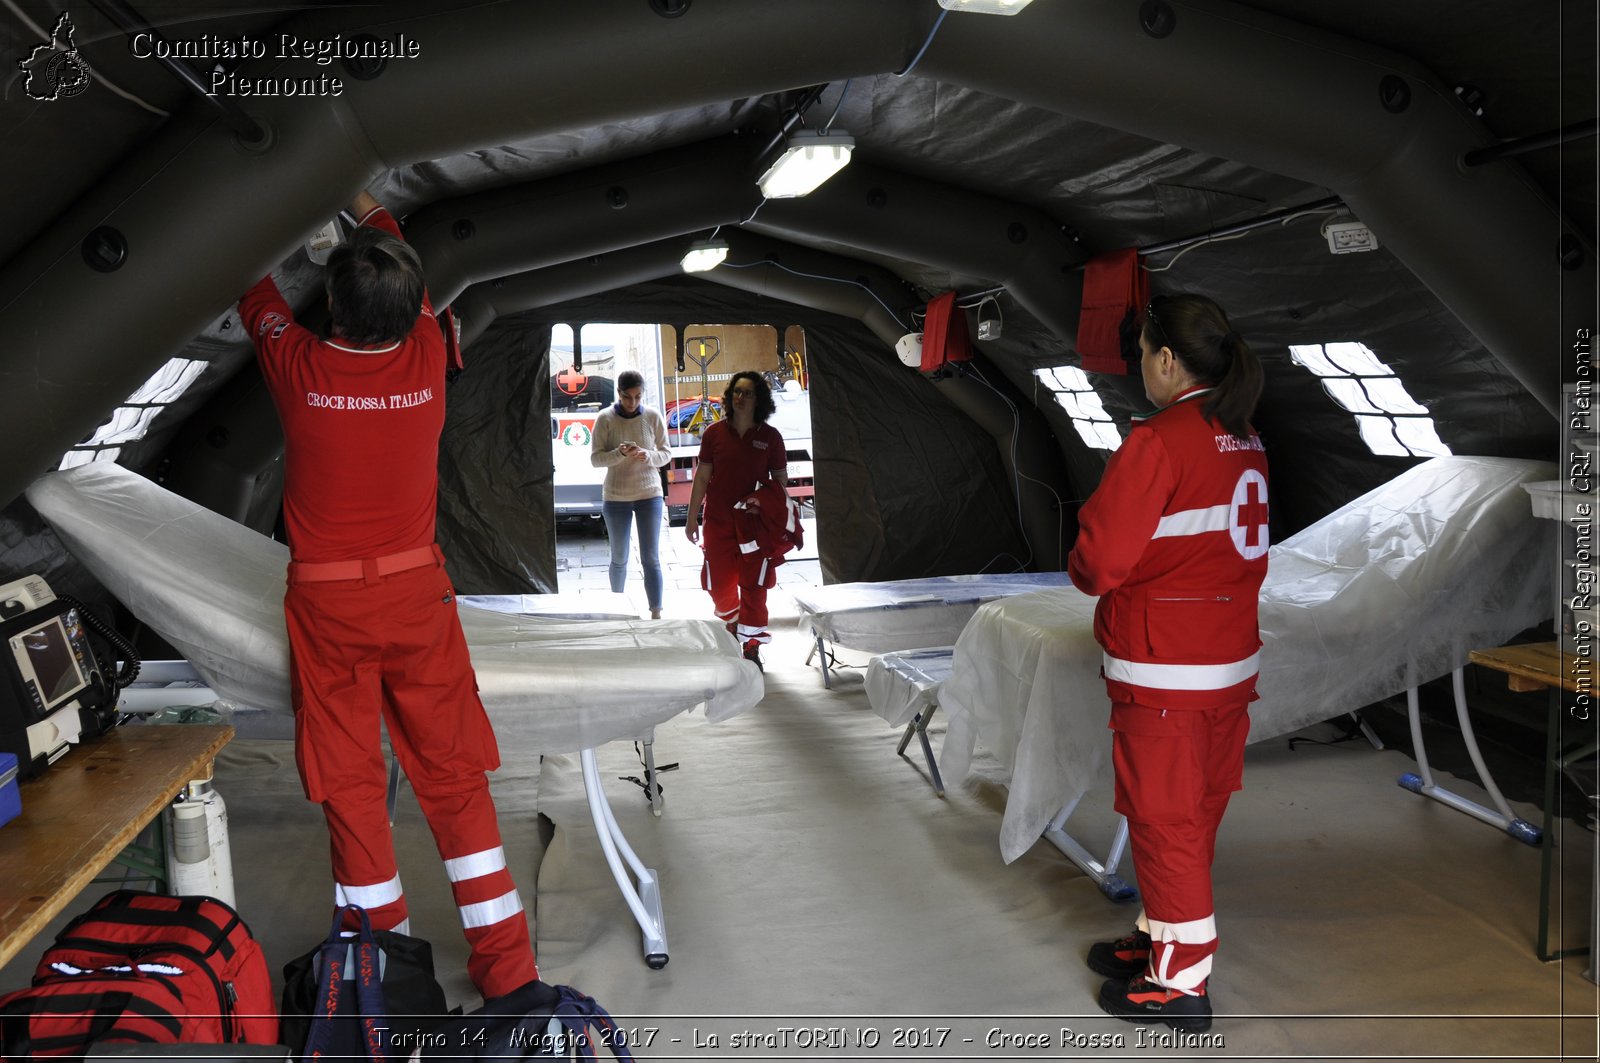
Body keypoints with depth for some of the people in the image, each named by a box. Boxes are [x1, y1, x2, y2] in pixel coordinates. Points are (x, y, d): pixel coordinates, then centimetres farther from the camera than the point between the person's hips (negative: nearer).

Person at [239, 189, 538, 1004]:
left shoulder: (297, 367, -11)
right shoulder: (425, 358, -8)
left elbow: (257, 297, 11)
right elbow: (413, 293, 15)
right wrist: (372, 213, 34)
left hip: (327, 602, -1)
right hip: (416, 591, 1)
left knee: (349, 783, 9)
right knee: (454, 774, 6)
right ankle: (506, 966, 9)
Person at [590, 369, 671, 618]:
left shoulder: (653, 417, -5)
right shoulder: (605, 418, -8)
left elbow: (666, 454, 0)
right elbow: (595, 458, -8)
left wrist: (649, 456, -21)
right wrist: (620, 453, -26)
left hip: (649, 494, 0)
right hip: (615, 497, 0)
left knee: (651, 559, -4)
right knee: (619, 559, 13)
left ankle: (656, 614, -3)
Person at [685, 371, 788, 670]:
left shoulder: (770, 437, 0)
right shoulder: (715, 433, 0)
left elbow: (780, 480, 6)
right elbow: (702, 477, 3)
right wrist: (692, 518, 3)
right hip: (719, 522, 1)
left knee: (753, 584, 2)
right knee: (719, 582, 8)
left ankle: (751, 647, 12)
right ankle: (730, 625, 38)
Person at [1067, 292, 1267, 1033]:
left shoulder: (1158, 440, -18)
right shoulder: (1245, 442, 7)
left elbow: (1099, 561, -19)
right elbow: (1242, 548, 13)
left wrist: (1083, 568, 3)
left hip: (1163, 670, -8)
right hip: (1232, 659, 8)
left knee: (1163, 820, 4)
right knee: (1195, 813, 19)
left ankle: (1180, 983, 16)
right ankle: (1165, 939, 36)